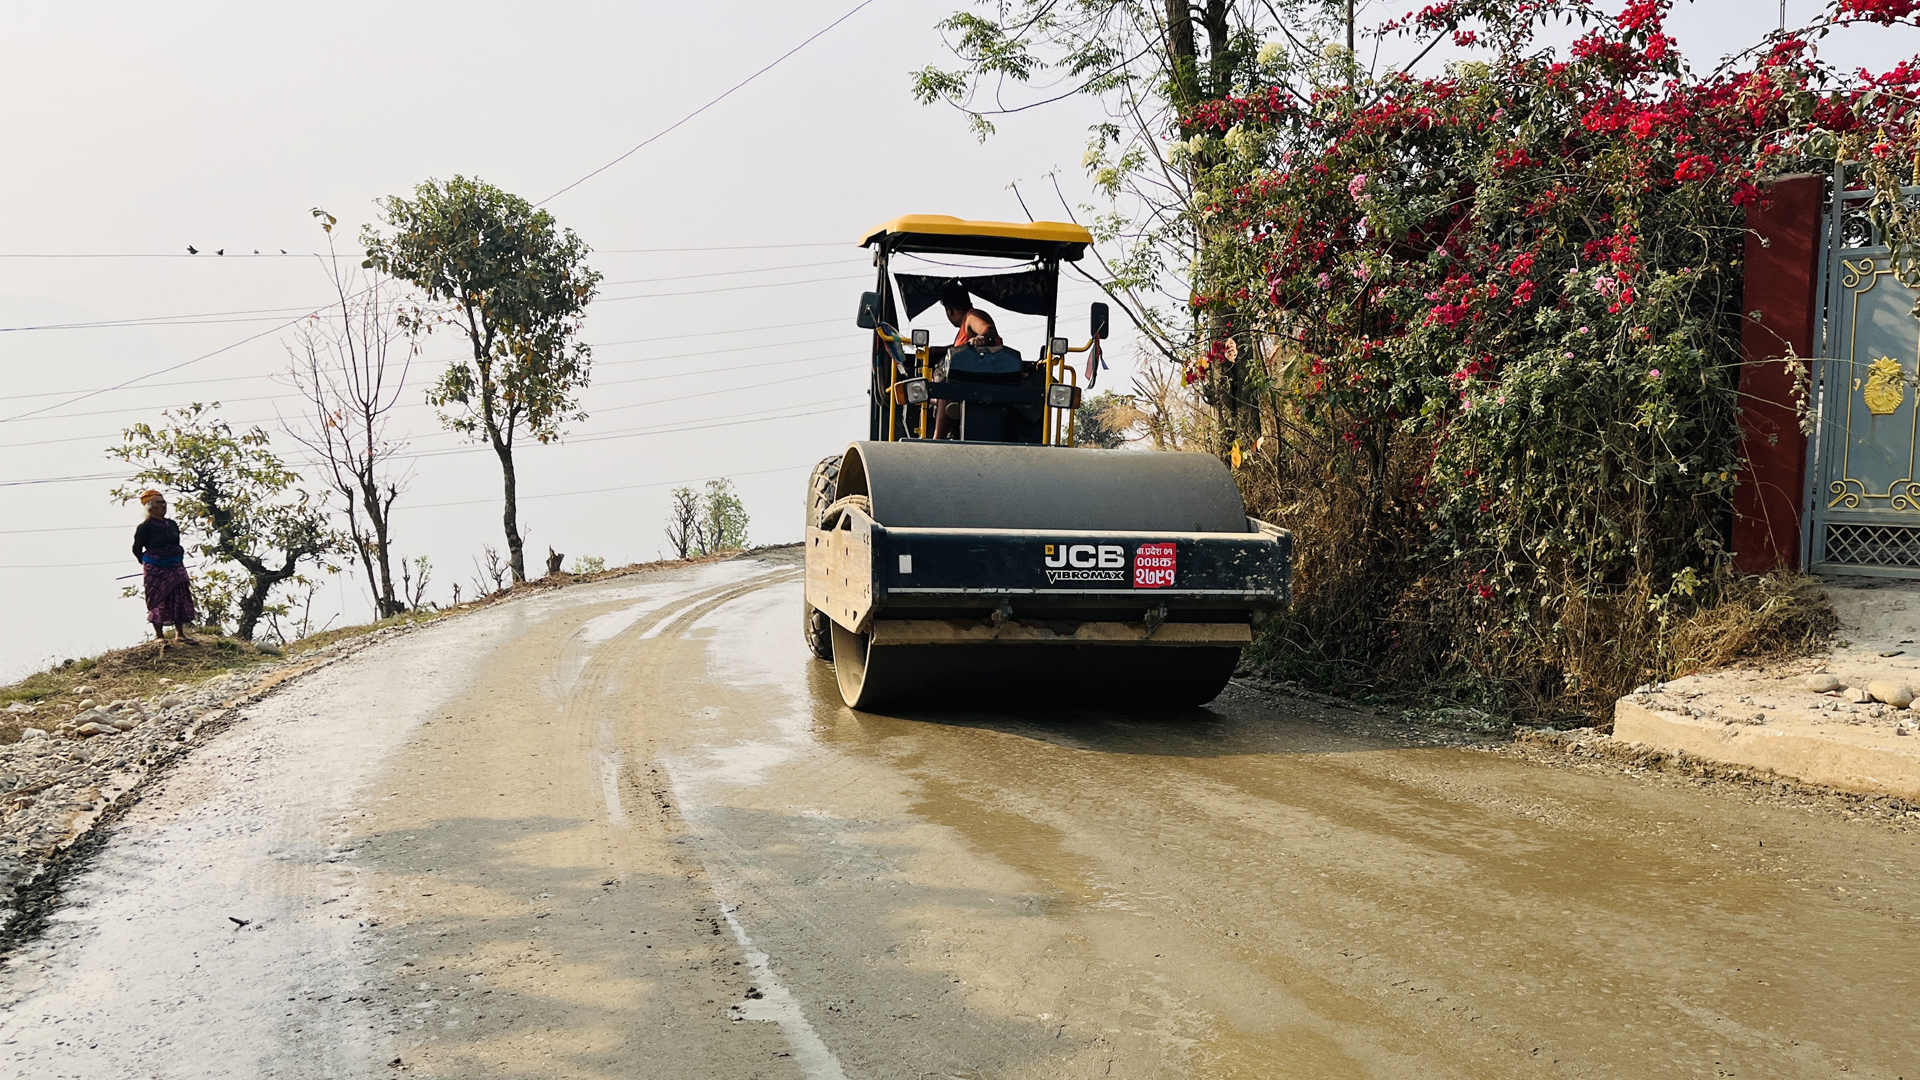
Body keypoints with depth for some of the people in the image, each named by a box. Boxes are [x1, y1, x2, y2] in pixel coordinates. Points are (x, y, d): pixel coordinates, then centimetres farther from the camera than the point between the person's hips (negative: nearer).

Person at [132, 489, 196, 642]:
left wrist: (178, 561, 12)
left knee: (180, 599, 3)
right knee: (158, 601, -3)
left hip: (176, 567, 6)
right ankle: (159, 635, 4)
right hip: (155, 570, -6)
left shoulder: (172, 524, 11)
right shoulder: (145, 527, -7)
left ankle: (180, 633, 10)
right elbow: (137, 549, -1)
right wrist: (148, 564, 4)